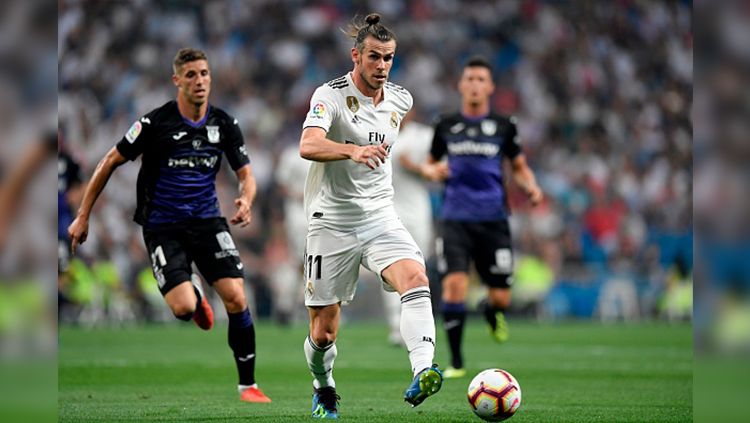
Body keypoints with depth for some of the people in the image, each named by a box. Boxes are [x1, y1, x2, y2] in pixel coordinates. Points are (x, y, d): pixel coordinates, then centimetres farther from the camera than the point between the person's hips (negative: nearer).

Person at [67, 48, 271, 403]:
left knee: (236, 299, -13)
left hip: (207, 221, 3)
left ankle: (247, 384, 3)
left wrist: (245, 201, -17)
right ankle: (195, 297, 21)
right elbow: (110, 162, -2)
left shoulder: (224, 124, 0)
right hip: (163, 226, -3)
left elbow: (246, 174, 8)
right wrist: (83, 216, -1)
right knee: (183, 308, -20)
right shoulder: (155, 122, -11)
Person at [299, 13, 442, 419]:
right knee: (323, 332, 2)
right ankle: (324, 390, 34)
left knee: (415, 279, -28)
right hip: (332, 222, -4)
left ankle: (421, 375, -42)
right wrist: (353, 150, -48)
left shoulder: (400, 99, 4)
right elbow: (308, 145, -34)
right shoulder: (331, 95, -14)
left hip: (380, 218, 4)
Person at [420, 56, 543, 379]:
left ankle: (492, 313, 40)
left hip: (493, 221, 0)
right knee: (454, 284, -17)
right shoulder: (446, 125, 8)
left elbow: (519, 167, 14)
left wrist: (531, 187, -6)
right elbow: (430, 164, 19)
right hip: (456, 219, 0)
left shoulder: (503, 126, 5)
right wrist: (431, 171, -4)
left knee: (501, 298, 0)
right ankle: (456, 362, -4)